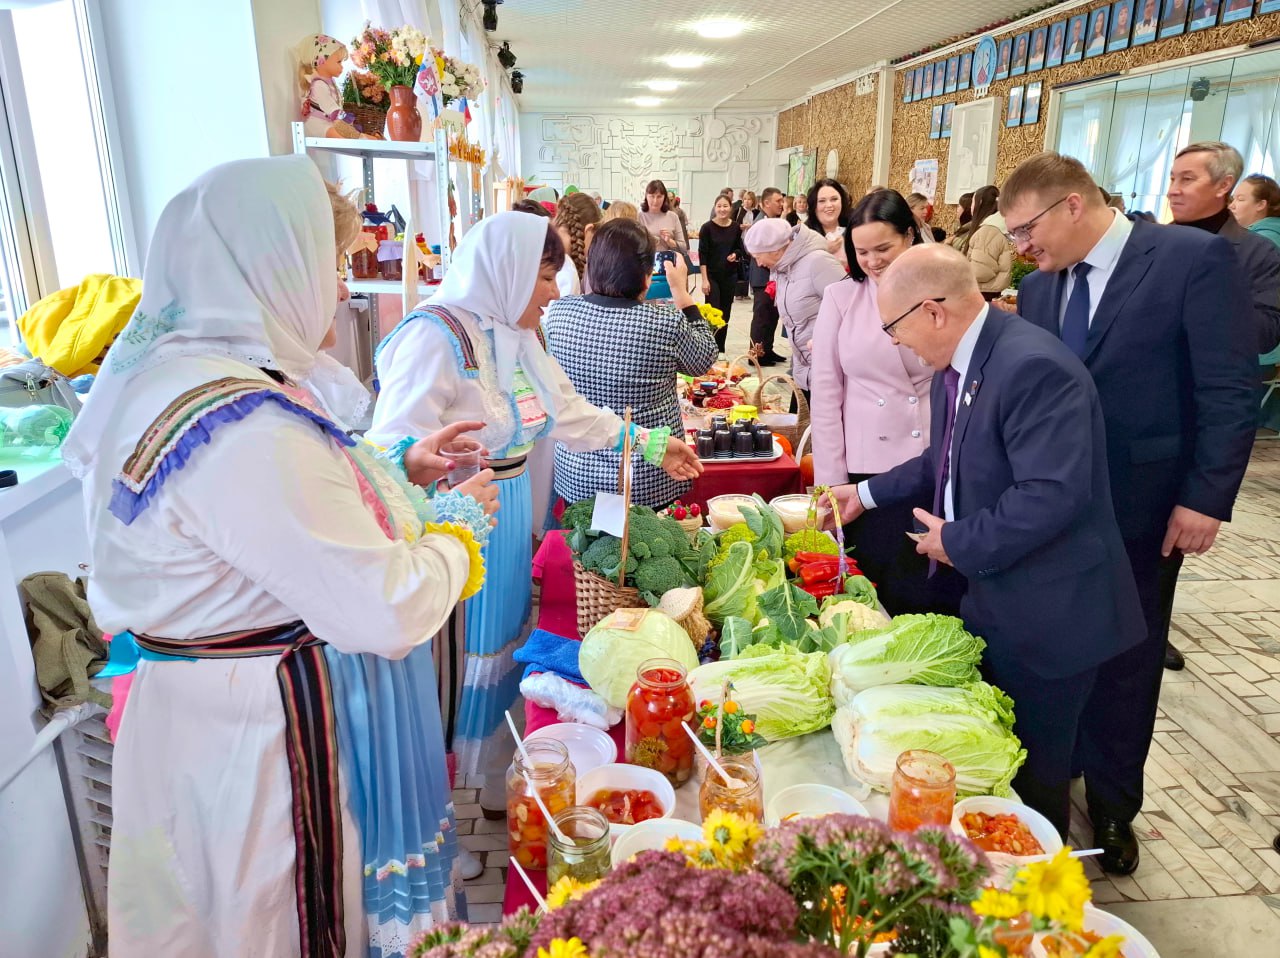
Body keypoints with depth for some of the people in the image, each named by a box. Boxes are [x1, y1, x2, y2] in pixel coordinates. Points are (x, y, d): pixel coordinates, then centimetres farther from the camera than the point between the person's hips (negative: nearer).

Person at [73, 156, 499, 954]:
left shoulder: (172, 373, 2)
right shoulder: (246, 429, -31)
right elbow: (387, 613, -28)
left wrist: (399, 472, 10)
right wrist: (459, 526, -10)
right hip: (267, 734, -9)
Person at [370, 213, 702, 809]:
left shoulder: (516, 334, 11)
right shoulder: (436, 334, -18)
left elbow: (571, 412, 18)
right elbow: (397, 446, -22)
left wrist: (652, 445, 18)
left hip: (509, 516, 9)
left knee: (503, 646, 17)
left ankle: (494, 782, 37)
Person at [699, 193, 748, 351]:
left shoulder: (735, 228, 2)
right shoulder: (707, 227, -8)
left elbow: (740, 249, 14)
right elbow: (702, 255, -9)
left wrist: (736, 255, -10)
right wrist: (704, 279, -15)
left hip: (730, 275, 4)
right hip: (712, 275, -4)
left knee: (725, 313, 9)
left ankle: (720, 348, 20)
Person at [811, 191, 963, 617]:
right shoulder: (841, 297, 3)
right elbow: (826, 392, 3)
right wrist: (831, 481, 0)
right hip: (866, 470, 0)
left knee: (936, 595, 5)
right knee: (881, 592, 9)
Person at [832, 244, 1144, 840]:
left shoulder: (1034, 367, -26)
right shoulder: (956, 367, 4)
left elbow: (1053, 494, -32)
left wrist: (958, 543, -20)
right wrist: (869, 493, 19)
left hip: (1046, 613, -8)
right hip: (985, 596, 9)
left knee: (1034, 769, 12)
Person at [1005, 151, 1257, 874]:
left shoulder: (1196, 257, -12)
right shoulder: (1038, 288, 5)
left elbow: (1231, 391, -13)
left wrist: (1206, 498, -15)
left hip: (1141, 511, -4)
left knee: (1123, 660, 12)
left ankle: (1111, 804, 32)